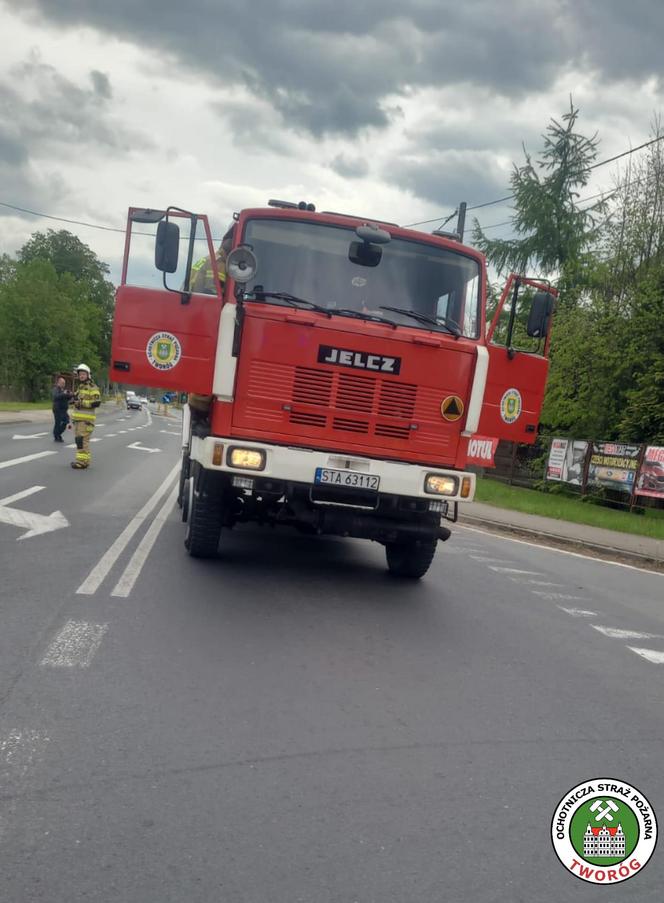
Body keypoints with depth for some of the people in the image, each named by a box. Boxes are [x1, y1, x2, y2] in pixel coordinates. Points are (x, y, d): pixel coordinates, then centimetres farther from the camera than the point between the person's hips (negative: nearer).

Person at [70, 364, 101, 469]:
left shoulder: (92, 387, -8)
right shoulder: (80, 387, 21)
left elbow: (97, 402, -17)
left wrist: (82, 402, -21)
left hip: (86, 419, -9)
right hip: (78, 418, 9)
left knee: (82, 440, -13)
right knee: (79, 439, 10)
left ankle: (82, 461, -13)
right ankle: (85, 460, 16)